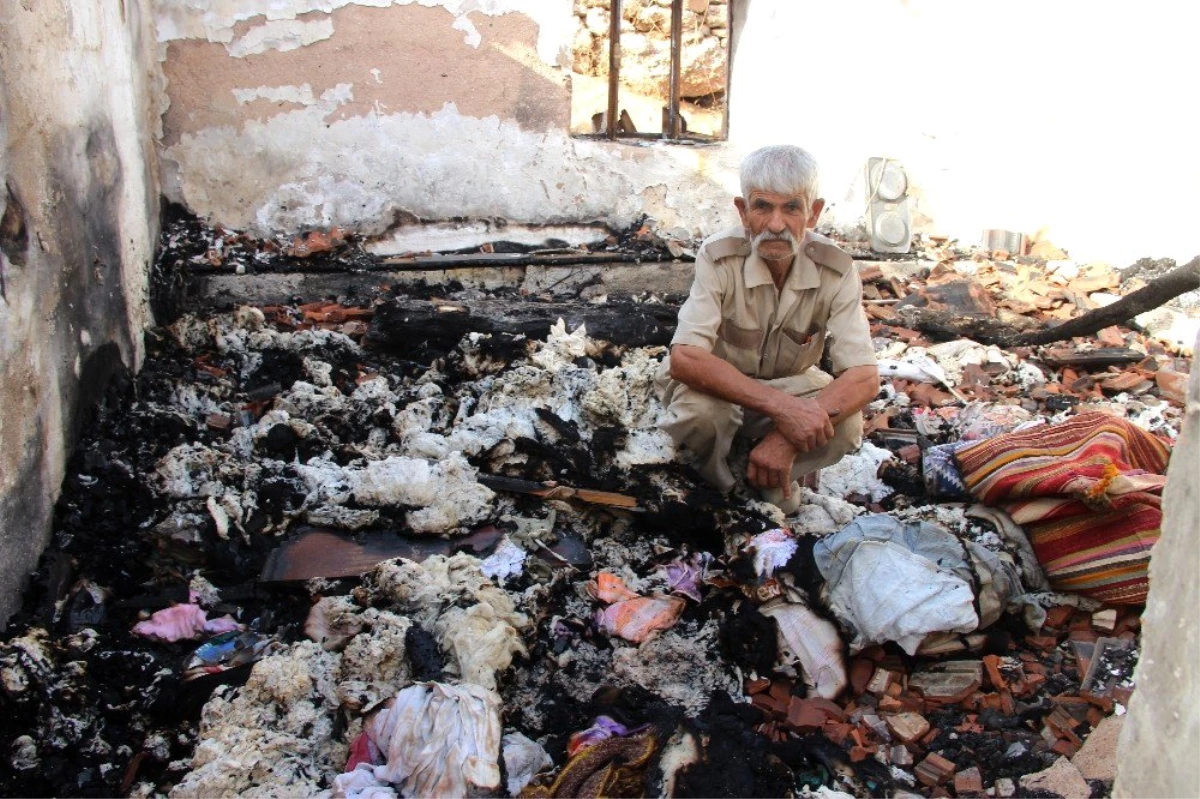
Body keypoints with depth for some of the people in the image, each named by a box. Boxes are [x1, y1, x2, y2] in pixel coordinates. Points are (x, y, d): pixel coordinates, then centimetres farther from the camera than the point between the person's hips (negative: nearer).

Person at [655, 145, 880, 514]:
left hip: (788, 384, 2)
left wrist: (789, 435, -39)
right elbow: (683, 358, -36)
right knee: (699, 410, -36)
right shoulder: (718, 258, -26)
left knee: (846, 427, -27)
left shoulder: (835, 270, -19)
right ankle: (713, 470, 0)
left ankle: (777, 473, 5)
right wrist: (781, 407, -47)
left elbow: (864, 376, -23)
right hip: (718, 386, -2)